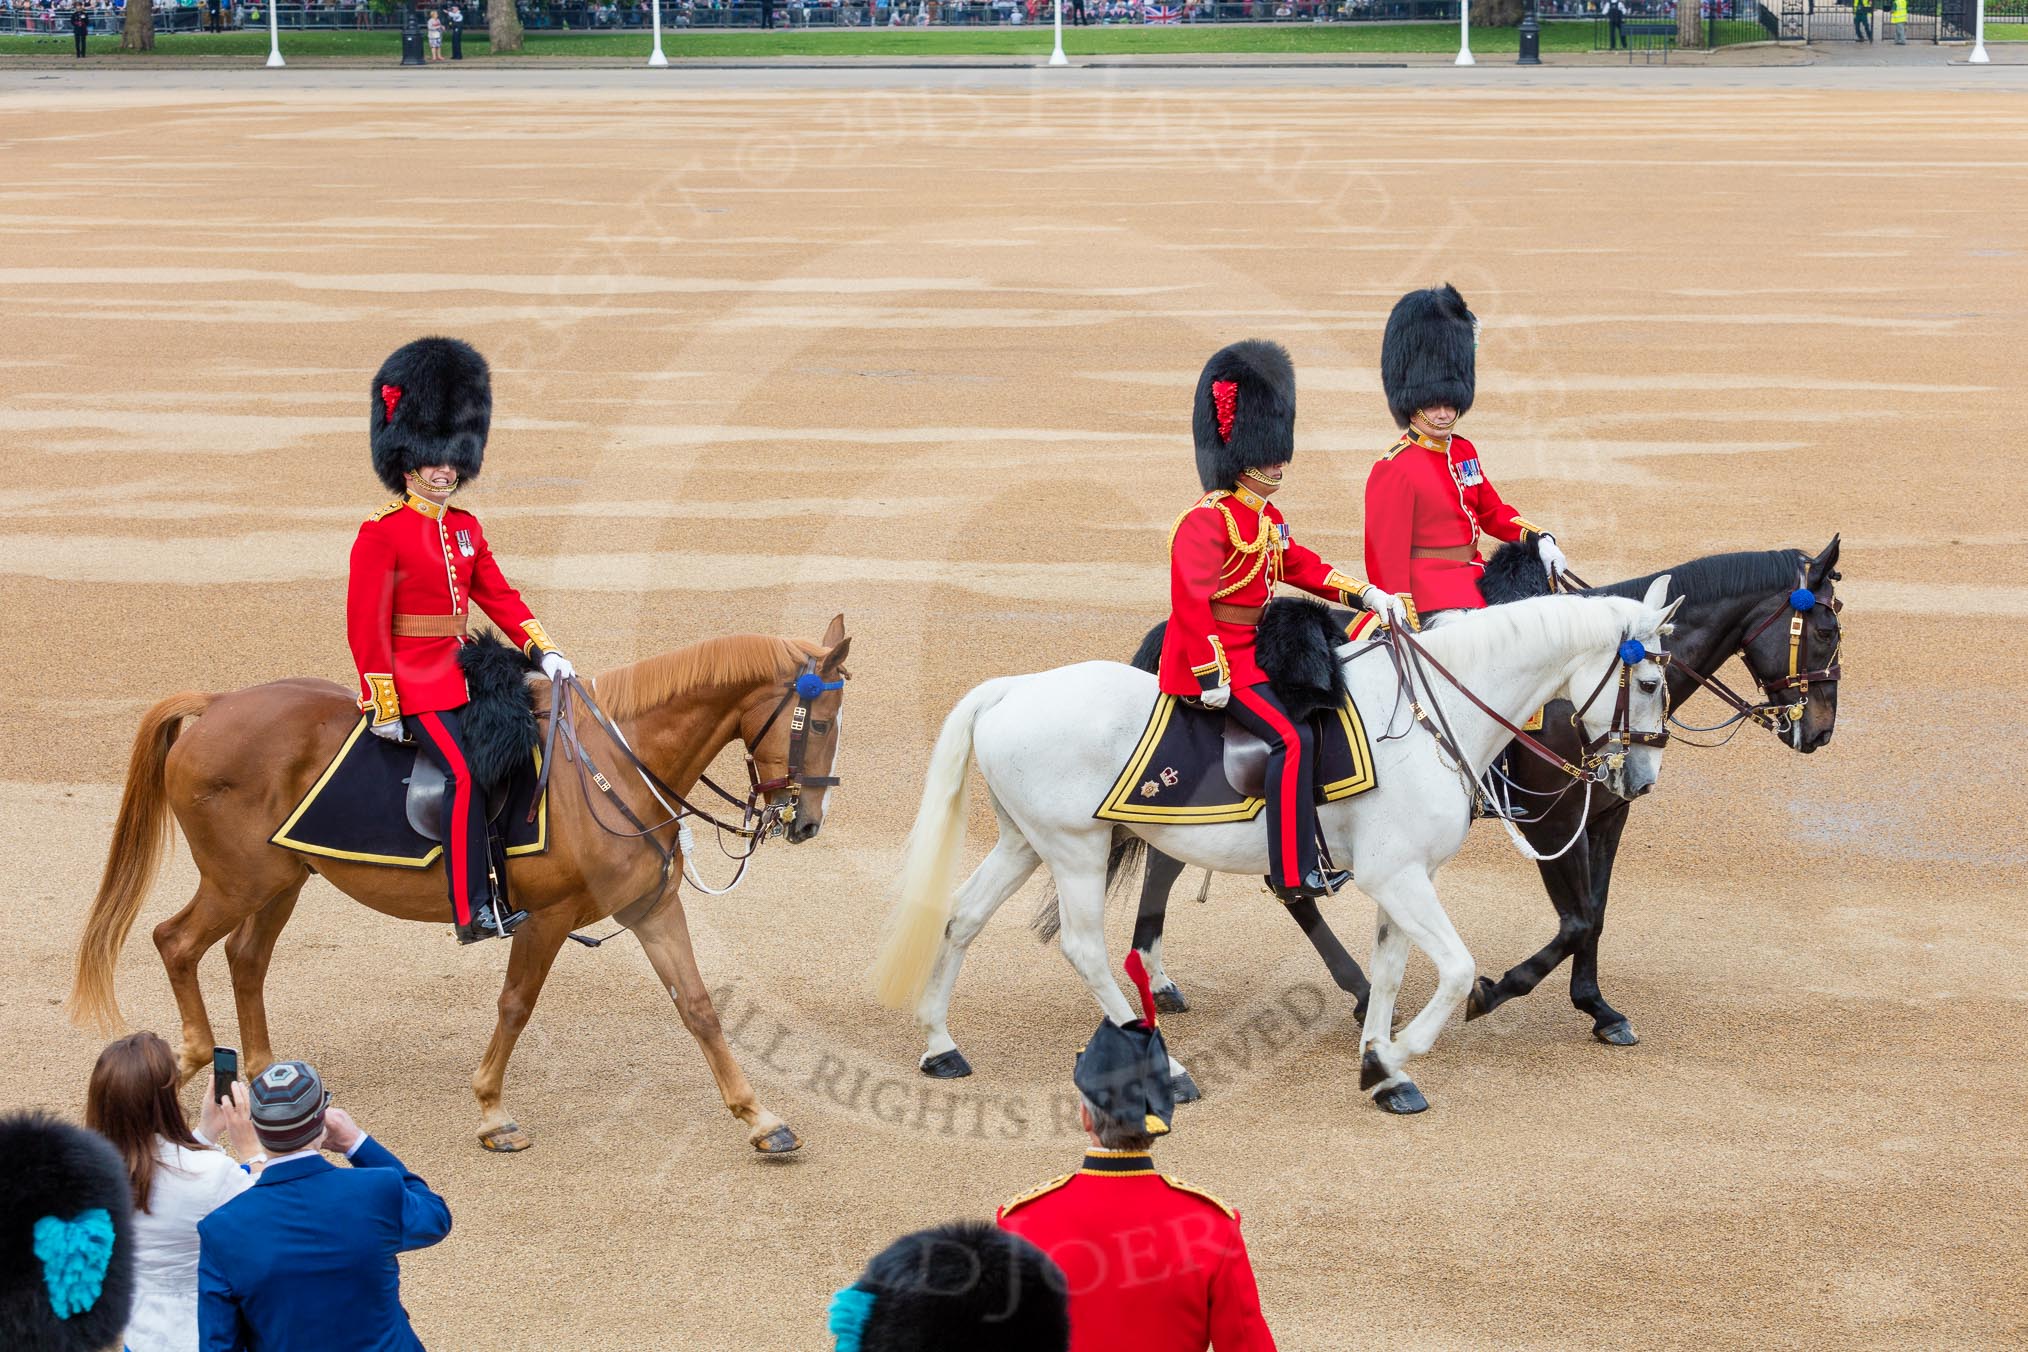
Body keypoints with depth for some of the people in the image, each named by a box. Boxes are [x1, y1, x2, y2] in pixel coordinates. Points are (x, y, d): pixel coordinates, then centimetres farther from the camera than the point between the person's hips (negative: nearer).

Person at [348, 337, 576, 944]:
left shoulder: (465, 528, 13)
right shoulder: (381, 533, -9)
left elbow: (498, 595, 15)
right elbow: (367, 623, -12)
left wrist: (542, 650, 1)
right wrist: (382, 706, -16)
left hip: (463, 675, 8)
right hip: (414, 683, -8)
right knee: (464, 773, -24)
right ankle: (473, 912, -25)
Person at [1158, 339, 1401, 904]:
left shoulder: (1267, 517, 12)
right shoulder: (1208, 519, -18)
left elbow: (1301, 566, 20)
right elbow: (1191, 599, -23)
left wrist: (1367, 594, 8)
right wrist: (1211, 677, -25)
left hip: (1256, 650, 10)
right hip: (1218, 659, -10)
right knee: (1292, 737, -21)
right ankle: (1294, 873, -20)